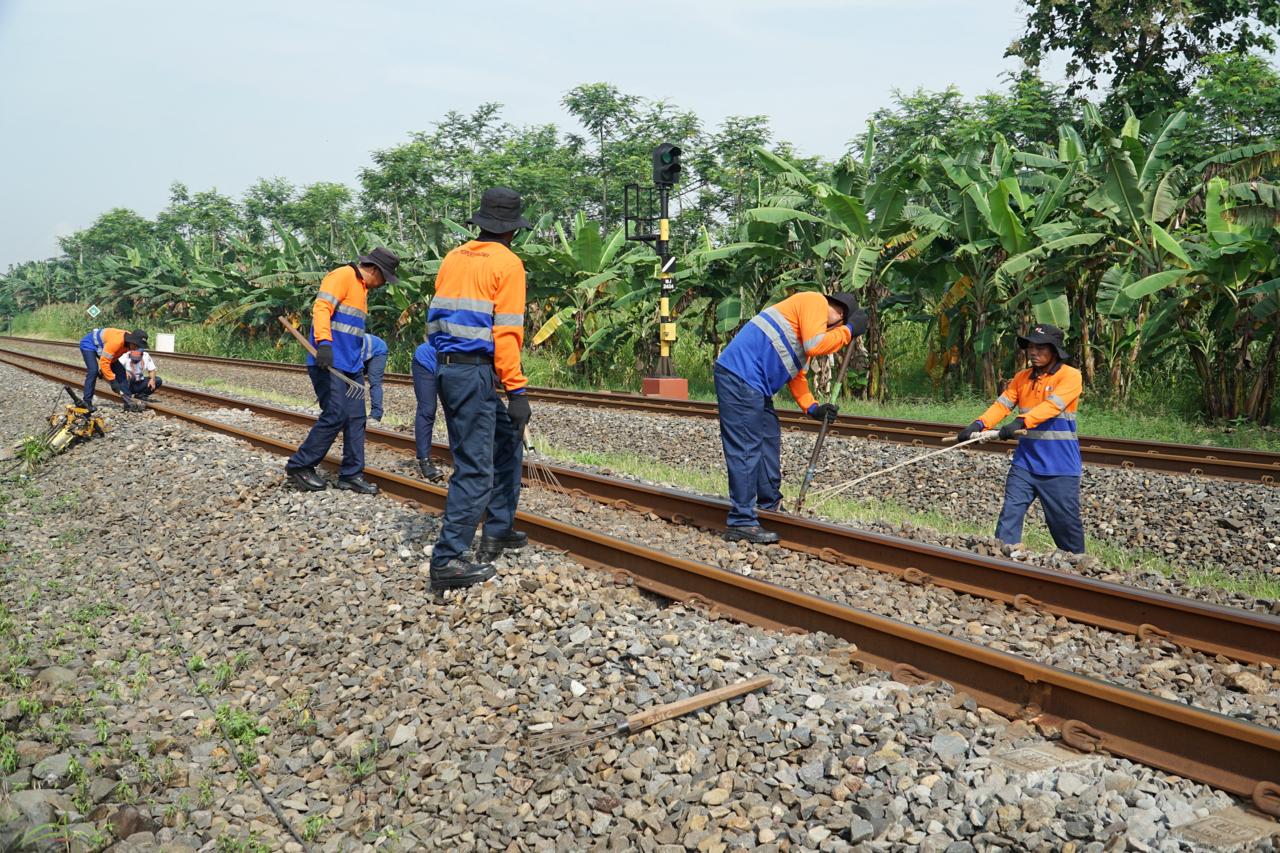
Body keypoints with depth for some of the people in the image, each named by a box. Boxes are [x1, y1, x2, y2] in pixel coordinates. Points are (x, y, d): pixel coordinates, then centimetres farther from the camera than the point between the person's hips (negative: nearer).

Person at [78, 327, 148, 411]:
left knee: (120, 371, -5)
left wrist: (102, 368, 4)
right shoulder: (115, 342, -43)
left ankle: (128, 402, -6)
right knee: (93, 371, -27)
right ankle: (87, 402, -21)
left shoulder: (129, 343, -16)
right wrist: (112, 381, -36)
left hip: (102, 347, 8)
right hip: (89, 344, -8)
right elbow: (104, 362, -39)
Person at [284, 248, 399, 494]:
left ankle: (351, 474, 9)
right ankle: (299, 466, 2)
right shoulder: (342, 276, -8)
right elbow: (321, 307, -20)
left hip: (352, 365, 10)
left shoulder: (362, 288, 21)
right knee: (335, 416, -11)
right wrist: (324, 342, -32)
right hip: (329, 362, -9)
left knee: (356, 418, 5)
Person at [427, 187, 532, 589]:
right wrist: (516, 390, -15)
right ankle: (447, 560, -3)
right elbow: (506, 333, -15)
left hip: (447, 368, 9)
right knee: (475, 468, -4)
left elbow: (436, 320, 14)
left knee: (507, 445, 21)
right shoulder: (507, 264, -8)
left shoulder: (453, 258, 13)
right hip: (477, 372, -9)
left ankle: (497, 533, 28)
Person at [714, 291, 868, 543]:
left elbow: (796, 373, 27)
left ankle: (770, 506, 32)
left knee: (769, 441, 19)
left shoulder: (813, 320, 27)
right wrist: (848, 330, -4)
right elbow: (815, 345, -18)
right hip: (739, 378, -11)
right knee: (745, 451, -10)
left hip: (752, 384, 11)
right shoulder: (815, 302, -4)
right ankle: (741, 522, -7)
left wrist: (812, 408, 15)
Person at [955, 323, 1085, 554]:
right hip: (1025, 462, 5)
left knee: (1066, 522, 5)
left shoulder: (1070, 376, -8)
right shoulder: (1022, 378, 9)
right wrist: (979, 424, -20)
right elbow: (1002, 404, -2)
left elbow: (1052, 405, -25)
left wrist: (1022, 422, -40)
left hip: (1060, 466, -4)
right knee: (1010, 513, -2)